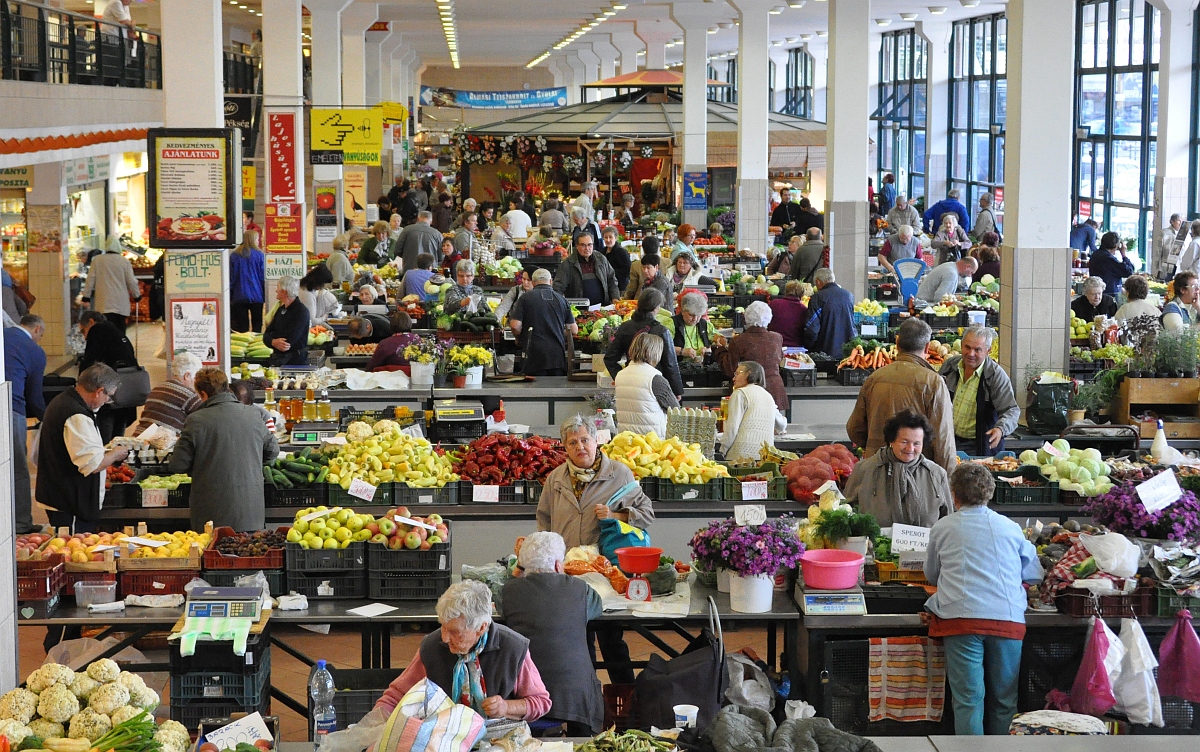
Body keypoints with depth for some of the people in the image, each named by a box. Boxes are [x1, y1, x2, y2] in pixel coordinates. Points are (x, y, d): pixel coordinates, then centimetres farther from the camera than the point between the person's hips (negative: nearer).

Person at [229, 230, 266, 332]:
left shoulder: (234, 255, 2)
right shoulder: (259, 255, -3)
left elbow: (231, 278, 5)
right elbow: (263, 277, -1)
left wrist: (230, 297, 11)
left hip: (239, 297, 1)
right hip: (256, 296, -1)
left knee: (242, 327, 2)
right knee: (257, 324, 6)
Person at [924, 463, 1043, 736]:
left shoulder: (942, 528, 8)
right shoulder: (1010, 528, 11)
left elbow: (931, 575, 22)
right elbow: (1034, 574, 21)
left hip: (960, 616, -1)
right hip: (1008, 619, 2)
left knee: (968, 698, -2)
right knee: (1004, 700, 10)